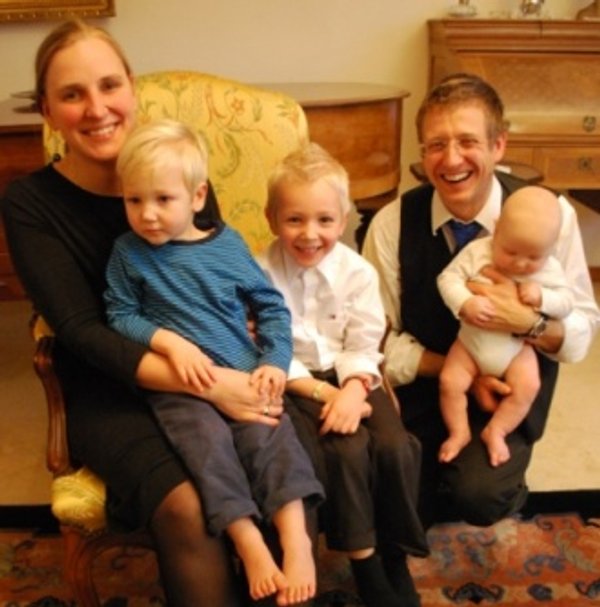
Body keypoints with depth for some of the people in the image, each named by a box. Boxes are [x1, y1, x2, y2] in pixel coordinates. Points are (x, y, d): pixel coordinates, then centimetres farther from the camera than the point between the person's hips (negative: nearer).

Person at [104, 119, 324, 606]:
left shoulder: (228, 244, 8)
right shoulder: (128, 252, 5)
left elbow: (271, 306, 13)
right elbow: (120, 316, 4)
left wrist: (275, 362, -2)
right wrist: (170, 342, -13)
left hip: (244, 375, 2)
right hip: (179, 383, -1)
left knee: (270, 434, -22)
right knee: (208, 439, -27)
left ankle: (296, 539, -22)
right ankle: (250, 545, -24)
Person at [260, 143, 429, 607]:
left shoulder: (357, 272, -4)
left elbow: (363, 345, -4)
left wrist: (353, 390, -22)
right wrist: (321, 392, -18)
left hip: (350, 376, 3)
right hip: (297, 382, -3)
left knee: (396, 446, -19)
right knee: (347, 451, -27)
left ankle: (395, 558, 3)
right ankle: (364, 561, -5)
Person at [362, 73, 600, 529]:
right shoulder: (393, 224, -12)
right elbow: (381, 341, -5)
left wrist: (527, 321, -27)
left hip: (508, 391, -1)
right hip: (421, 390, 1)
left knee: (479, 493, -25)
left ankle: (505, 492, 12)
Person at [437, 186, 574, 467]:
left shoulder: (549, 270, -11)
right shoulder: (477, 251, -16)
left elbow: (566, 302, -6)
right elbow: (448, 278, -17)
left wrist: (542, 296, -27)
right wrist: (466, 303, -35)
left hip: (516, 347, 1)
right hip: (471, 341, -1)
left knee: (527, 385, -17)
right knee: (450, 381, -14)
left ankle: (495, 431, 4)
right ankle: (459, 432, 9)